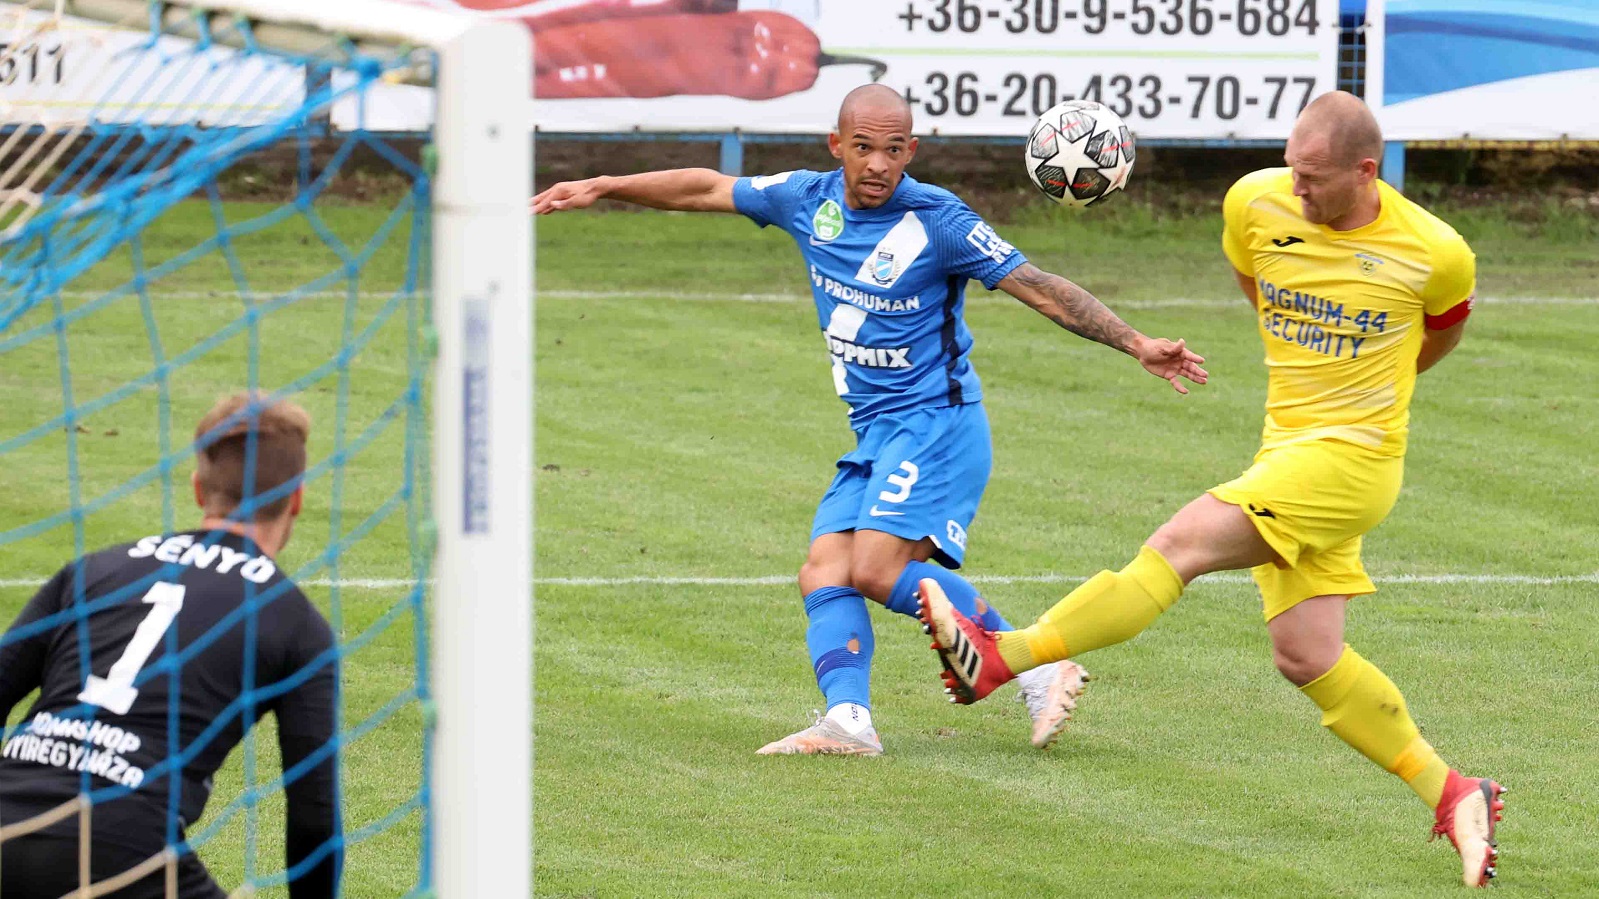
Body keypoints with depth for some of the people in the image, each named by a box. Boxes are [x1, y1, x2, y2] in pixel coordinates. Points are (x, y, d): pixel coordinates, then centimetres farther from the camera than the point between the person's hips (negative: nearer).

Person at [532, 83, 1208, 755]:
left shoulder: (936, 221, -12)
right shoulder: (812, 201, 6)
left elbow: (1041, 289, -9)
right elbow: (707, 189, 18)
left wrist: (1136, 346, -14)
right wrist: (600, 188, 18)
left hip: (936, 422, -8)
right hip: (875, 435, 8)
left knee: (877, 571, -21)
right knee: (824, 575, -9)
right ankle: (848, 719, -23)